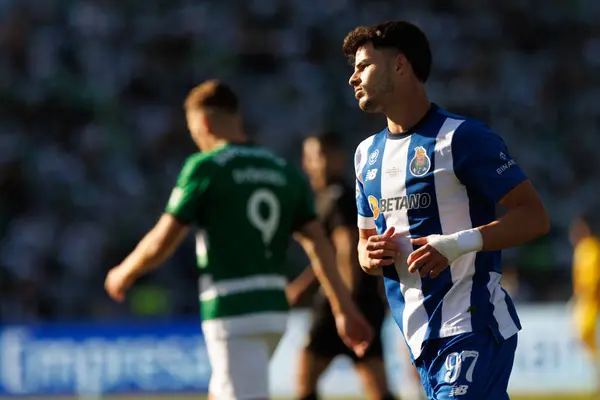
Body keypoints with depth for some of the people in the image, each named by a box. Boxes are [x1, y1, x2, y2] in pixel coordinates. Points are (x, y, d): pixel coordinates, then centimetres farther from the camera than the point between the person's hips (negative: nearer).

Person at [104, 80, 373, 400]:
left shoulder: (205, 167, -7)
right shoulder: (284, 172, 10)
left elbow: (161, 243, -7)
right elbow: (318, 245, 3)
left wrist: (124, 274, 12)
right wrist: (345, 310, 2)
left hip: (232, 315, -7)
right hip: (273, 310, 7)